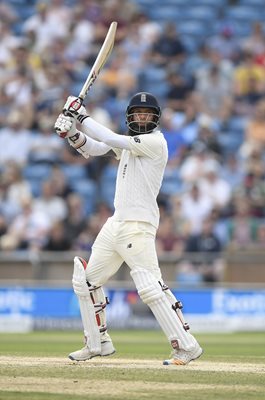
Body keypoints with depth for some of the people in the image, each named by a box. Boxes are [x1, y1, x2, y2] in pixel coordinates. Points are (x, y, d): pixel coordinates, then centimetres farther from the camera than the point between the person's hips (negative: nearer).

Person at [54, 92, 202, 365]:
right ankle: (98, 343, 26)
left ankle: (187, 346, -18)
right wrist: (72, 131, -7)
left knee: (149, 286, -20)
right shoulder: (129, 142, 16)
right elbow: (92, 148, 12)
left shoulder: (155, 142, -10)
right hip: (116, 223, 9)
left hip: (138, 226, -9)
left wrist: (82, 116, -10)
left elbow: (112, 141, -18)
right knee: (86, 280, 14)